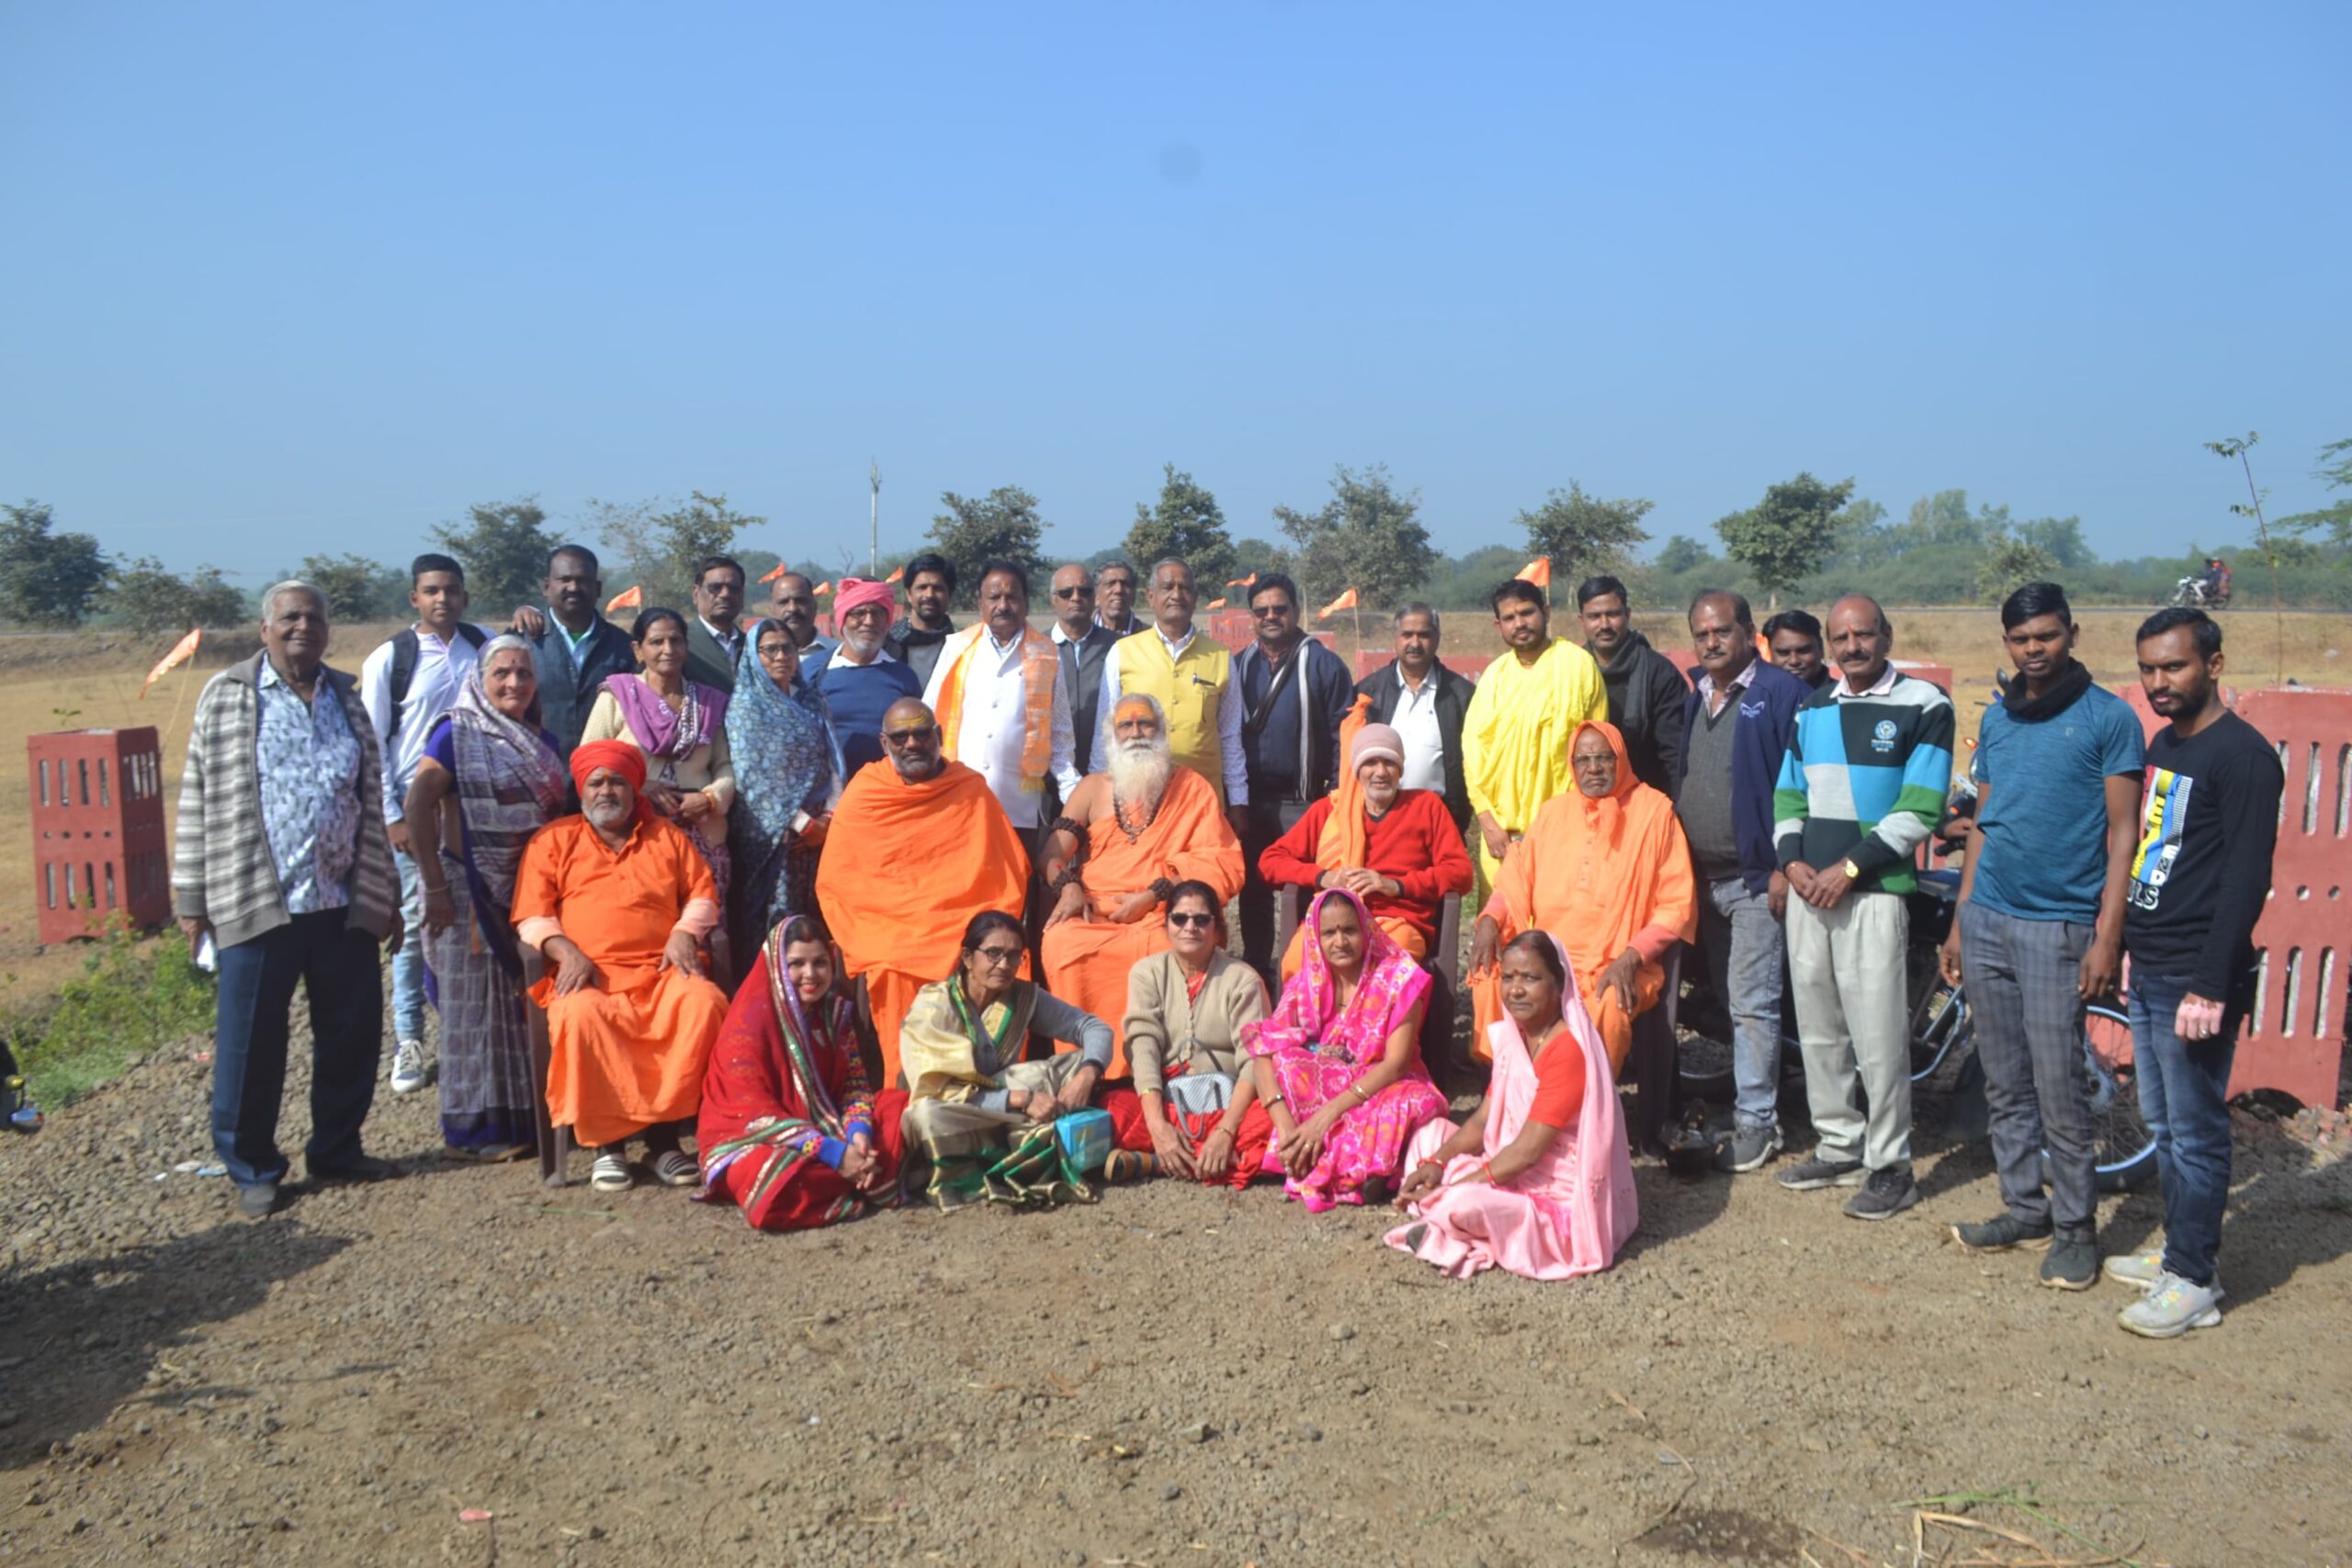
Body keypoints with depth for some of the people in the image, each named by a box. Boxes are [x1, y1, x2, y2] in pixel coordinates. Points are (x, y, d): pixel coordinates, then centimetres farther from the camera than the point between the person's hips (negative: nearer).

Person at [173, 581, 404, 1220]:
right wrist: (192, 898, -2)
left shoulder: (347, 697, 12)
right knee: (251, 1044, 4)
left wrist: (383, 895, 12)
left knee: (353, 1033, 9)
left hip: (344, 904, 4)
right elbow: (198, 800, 1)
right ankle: (252, 1168, 18)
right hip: (255, 903, -3)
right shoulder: (226, 696, 1)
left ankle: (336, 1149, 26)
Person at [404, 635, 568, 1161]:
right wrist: (435, 887, -18)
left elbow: (559, 812, 17)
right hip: (474, 893, -6)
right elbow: (418, 807, -14)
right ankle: (476, 1127, 13)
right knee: (477, 1004, 2)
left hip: (532, 891, 6)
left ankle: (532, 1113, 23)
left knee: (528, 1002, 11)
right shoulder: (456, 734, -7)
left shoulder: (543, 742, 12)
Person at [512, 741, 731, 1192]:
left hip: (662, 972, 2)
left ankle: (664, 1134, -24)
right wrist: (564, 951, -9)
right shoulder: (554, 840, 16)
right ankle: (606, 1142, -22)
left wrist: (685, 933, -2)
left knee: (705, 1002, -32)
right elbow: (530, 914, 9)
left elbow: (703, 893, 19)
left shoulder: (667, 836, 22)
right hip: (589, 976, -1)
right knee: (580, 1015, -37)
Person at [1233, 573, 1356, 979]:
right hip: (1251, 801, 4)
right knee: (1252, 889, 12)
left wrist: (1336, 796, -10)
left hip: (1304, 803, -4)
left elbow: (1343, 734, -5)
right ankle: (1255, 970, 24)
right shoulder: (1239, 666, 10)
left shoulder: (1324, 664, -3)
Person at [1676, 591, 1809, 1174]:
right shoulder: (1693, 699, 13)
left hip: (1757, 879, -7)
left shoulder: (1782, 693, -9)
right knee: (1729, 1003, 12)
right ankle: (1753, 1104, 23)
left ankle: (1754, 1125, 4)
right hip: (1703, 878, 7)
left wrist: (1786, 867, -17)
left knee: (1752, 1005, -5)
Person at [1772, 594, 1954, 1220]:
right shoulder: (1812, 710, 14)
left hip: (1875, 892, -6)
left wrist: (1849, 867, -14)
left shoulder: (1924, 705, -3)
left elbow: (1920, 809, -10)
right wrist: (1792, 860, -1)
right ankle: (1839, 1146, 24)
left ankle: (1890, 1164, 7)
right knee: (1817, 1028, 11)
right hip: (1809, 888, 6)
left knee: (1878, 1034, -6)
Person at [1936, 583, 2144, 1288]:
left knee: (2058, 1090, -2)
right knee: (2005, 1085, 11)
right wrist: (1959, 922, 13)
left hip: (2057, 927, -5)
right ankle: (2025, 1208, 24)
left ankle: (2075, 1227, 13)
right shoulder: (1995, 719, 12)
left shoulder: (2108, 718, -4)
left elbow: (2122, 834, -6)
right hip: (1986, 922, 5)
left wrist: (2107, 936, -12)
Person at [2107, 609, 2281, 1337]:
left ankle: (2194, 1282, 11)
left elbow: (2246, 880, -18)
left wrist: (2210, 988, -21)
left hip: (2193, 979, -9)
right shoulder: (2163, 744, 13)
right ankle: (2182, 1250, 29)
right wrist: (2121, 947, 17)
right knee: (2163, 1126, 17)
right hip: (2148, 971, 9)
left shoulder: (2242, 756, -14)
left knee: (2195, 1134, 1)